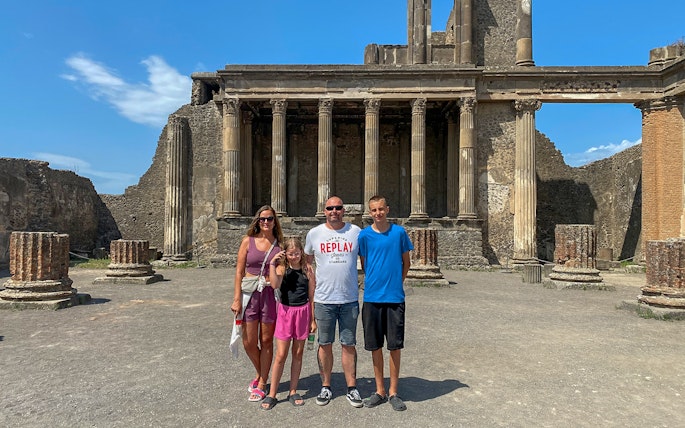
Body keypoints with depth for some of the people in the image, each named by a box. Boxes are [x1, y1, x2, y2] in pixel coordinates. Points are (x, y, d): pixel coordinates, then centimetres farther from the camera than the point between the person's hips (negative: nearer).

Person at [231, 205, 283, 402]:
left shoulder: (280, 244, 2)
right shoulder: (248, 241, 2)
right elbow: (239, 271, 1)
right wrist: (237, 299, -5)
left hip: (271, 294, -1)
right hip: (249, 293, 1)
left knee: (266, 340, 8)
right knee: (249, 342, 6)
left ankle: (261, 385, 24)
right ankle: (260, 373, 35)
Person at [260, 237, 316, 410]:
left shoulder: (307, 269, -1)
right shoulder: (282, 268, -4)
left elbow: (312, 295, 3)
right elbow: (275, 285, -25)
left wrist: (313, 320, 3)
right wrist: (272, 264, -26)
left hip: (303, 312, 1)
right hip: (286, 311, -1)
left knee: (298, 354, 12)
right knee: (280, 355, 3)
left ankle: (293, 392, 26)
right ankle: (272, 394, 18)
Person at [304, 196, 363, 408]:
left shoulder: (355, 232, 2)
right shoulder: (314, 234, 3)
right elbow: (306, 262, 14)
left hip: (350, 300, 0)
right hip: (323, 300, 0)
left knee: (349, 345, 9)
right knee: (325, 345, 11)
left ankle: (351, 388, 22)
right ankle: (326, 387, 26)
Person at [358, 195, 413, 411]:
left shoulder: (399, 232, -1)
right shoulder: (364, 235, -1)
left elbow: (406, 262, 10)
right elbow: (364, 265, 9)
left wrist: (395, 284, 9)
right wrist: (375, 283, 9)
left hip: (395, 297, 0)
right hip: (372, 297, 1)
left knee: (395, 345, 6)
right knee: (375, 346, 10)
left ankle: (393, 392, 22)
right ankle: (380, 391, 26)